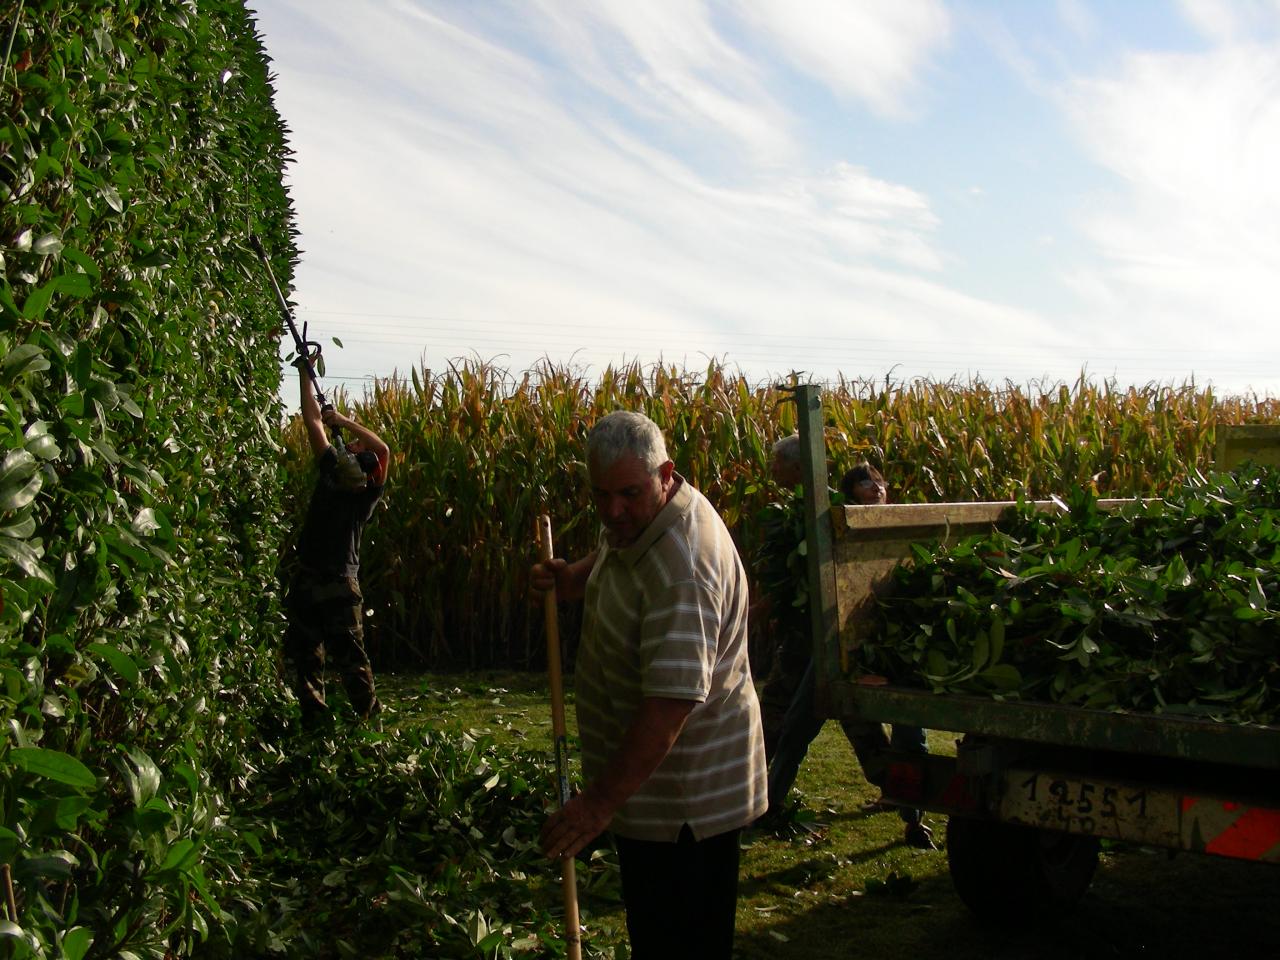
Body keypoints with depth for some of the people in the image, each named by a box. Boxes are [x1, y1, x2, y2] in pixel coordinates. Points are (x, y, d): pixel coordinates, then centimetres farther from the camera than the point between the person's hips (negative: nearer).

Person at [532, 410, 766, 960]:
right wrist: (571, 577, 0)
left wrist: (602, 801, -33)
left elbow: (672, 701, -35)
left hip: (683, 797, -10)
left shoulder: (681, 569, -31)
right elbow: (609, 558, 23)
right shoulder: (636, 517, 0)